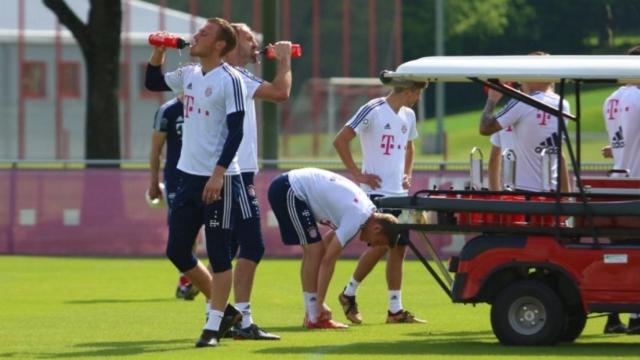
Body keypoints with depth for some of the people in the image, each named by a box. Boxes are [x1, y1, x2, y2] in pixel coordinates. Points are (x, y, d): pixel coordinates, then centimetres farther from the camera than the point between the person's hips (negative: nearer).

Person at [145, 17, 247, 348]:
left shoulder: (230, 80, -12)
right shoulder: (189, 75, 11)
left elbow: (236, 131, -16)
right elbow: (153, 83, 27)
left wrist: (218, 174, -22)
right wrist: (159, 51, 10)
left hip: (219, 181, -9)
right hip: (190, 177, 9)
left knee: (218, 254, -3)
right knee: (177, 252, 10)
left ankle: (213, 326, 1)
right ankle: (223, 309, 22)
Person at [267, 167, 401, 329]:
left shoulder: (365, 207, 10)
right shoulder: (358, 217, -18)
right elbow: (328, 259, -19)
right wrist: (319, 304, -15)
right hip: (288, 191, -10)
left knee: (312, 251, 11)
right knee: (315, 250, -10)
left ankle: (311, 316, 13)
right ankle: (314, 318, -8)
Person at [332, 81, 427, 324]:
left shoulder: (408, 116, 13)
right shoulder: (373, 111, -11)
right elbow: (340, 141, -13)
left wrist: (407, 174, 16)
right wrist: (357, 174, -14)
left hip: (399, 192, 8)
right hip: (376, 191, -8)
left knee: (399, 248, 5)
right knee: (381, 245, -13)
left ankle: (396, 310, 8)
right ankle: (349, 293, 6)